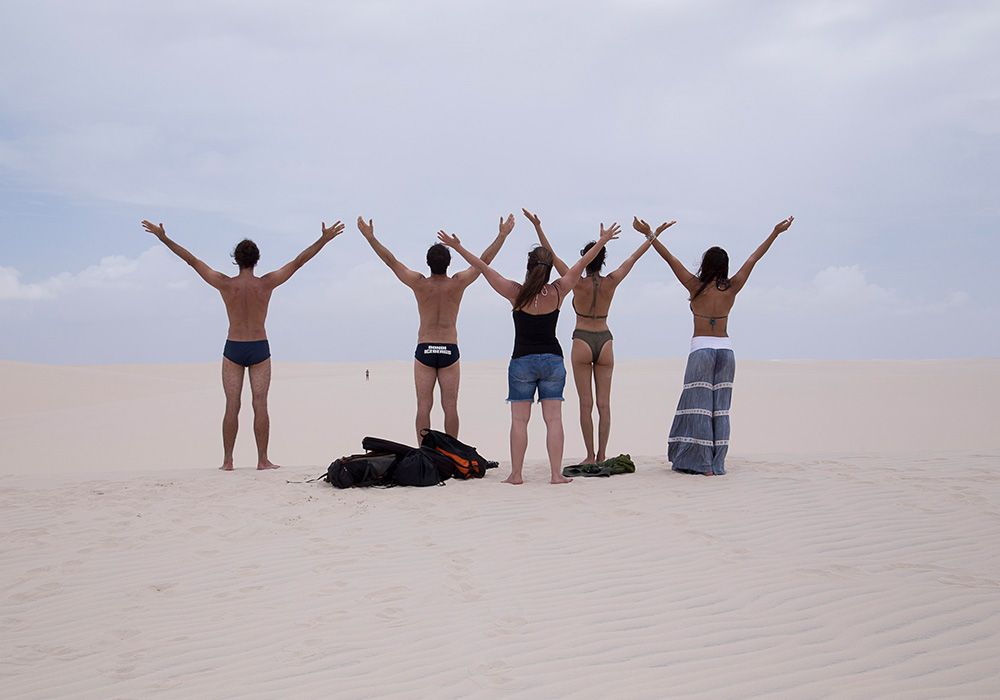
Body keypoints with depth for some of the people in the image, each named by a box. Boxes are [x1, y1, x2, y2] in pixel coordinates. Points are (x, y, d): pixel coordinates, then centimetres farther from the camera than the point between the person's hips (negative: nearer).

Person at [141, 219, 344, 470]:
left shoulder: (225, 284, -9)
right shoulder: (266, 283, -9)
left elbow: (191, 259, -3)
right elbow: (299, 261, -5)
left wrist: (163, 237, 5)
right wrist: (324, 240, 1)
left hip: (233, 349, 0)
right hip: (259, 349, 0)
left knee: (232, 407, 2)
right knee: (260, 405, 0)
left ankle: (227, 460, 4)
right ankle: (263, 459, 0)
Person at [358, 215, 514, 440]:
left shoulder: (420, 284, -5)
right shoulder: (458, 283, -4)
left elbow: (390, 260, -2)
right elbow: (484, 260, 2)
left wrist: (370, 236, 3)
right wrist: (502, 234, 8)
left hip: (424, 350, 0)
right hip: (450, 350, 0)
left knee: (424, 405, 1)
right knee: (450, 406, 1)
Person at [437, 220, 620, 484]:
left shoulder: (516, 293, -9)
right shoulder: (557, 292, -3)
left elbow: (483, 267, -5)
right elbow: (582, 263, 8)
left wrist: (457, 247, 1)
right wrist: (603, 241, 18)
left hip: (522, 361, -2)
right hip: (552, 360, 2)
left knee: (519, 419, 2)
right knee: (553, 418, 3)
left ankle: (516, 473, 2)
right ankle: (557, 473, 1)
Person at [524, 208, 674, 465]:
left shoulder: (577, 284, -11)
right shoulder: (611, 282, -4)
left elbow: (552, 257, -10)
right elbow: (633, 258, 7)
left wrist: (538, 227, -9)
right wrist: (653, 236, 17)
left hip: (582, 342, -2)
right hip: (605, 341, 2)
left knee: (586, 403, 0)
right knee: (603, 403, 4)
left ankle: (590, 456, 1)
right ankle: (602, 455, 4)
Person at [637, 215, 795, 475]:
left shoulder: (696, 286, -6)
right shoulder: (732, 288, 2)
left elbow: (670, 258, -4)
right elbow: (753, 259, 11)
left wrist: (649, 234, -1)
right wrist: (775, 233, 20)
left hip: (701, 349, -4)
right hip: (726, 349, 4)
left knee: (698, 406, -1)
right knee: (719, 408, 8)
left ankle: (702, 463, -3)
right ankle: (717, 463, 9)